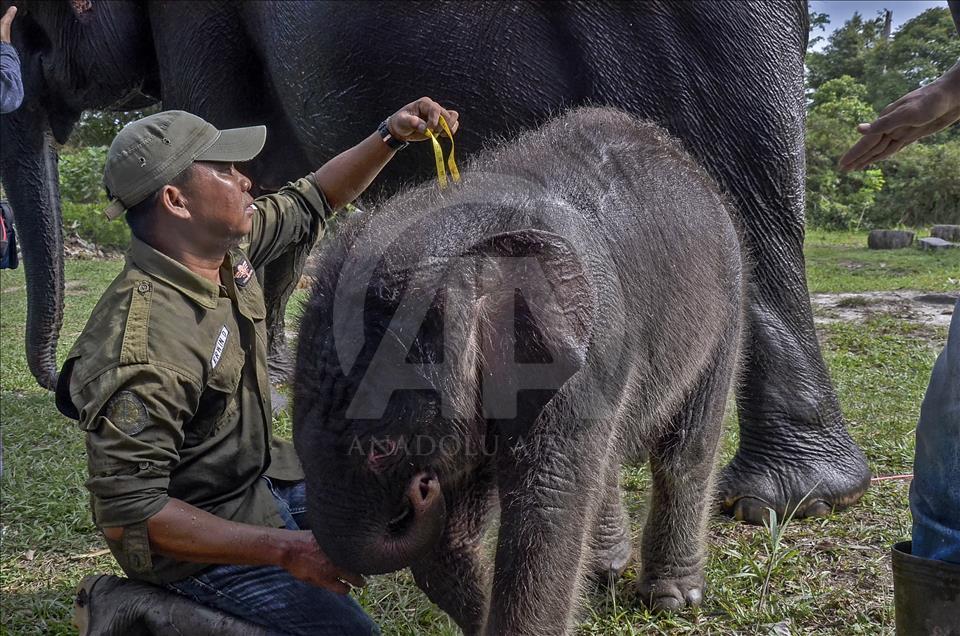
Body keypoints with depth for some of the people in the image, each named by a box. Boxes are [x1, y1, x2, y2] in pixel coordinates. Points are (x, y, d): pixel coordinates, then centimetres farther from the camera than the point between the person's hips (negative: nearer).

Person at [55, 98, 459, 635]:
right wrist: (285, 551, -32)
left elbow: (313, 201, 10)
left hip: (260, 475, 9)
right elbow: (128, 514, -32)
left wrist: (392, 136, -4)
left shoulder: (228, 245, -8)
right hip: (196, 537, -9)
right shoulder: (144, 346, -34)